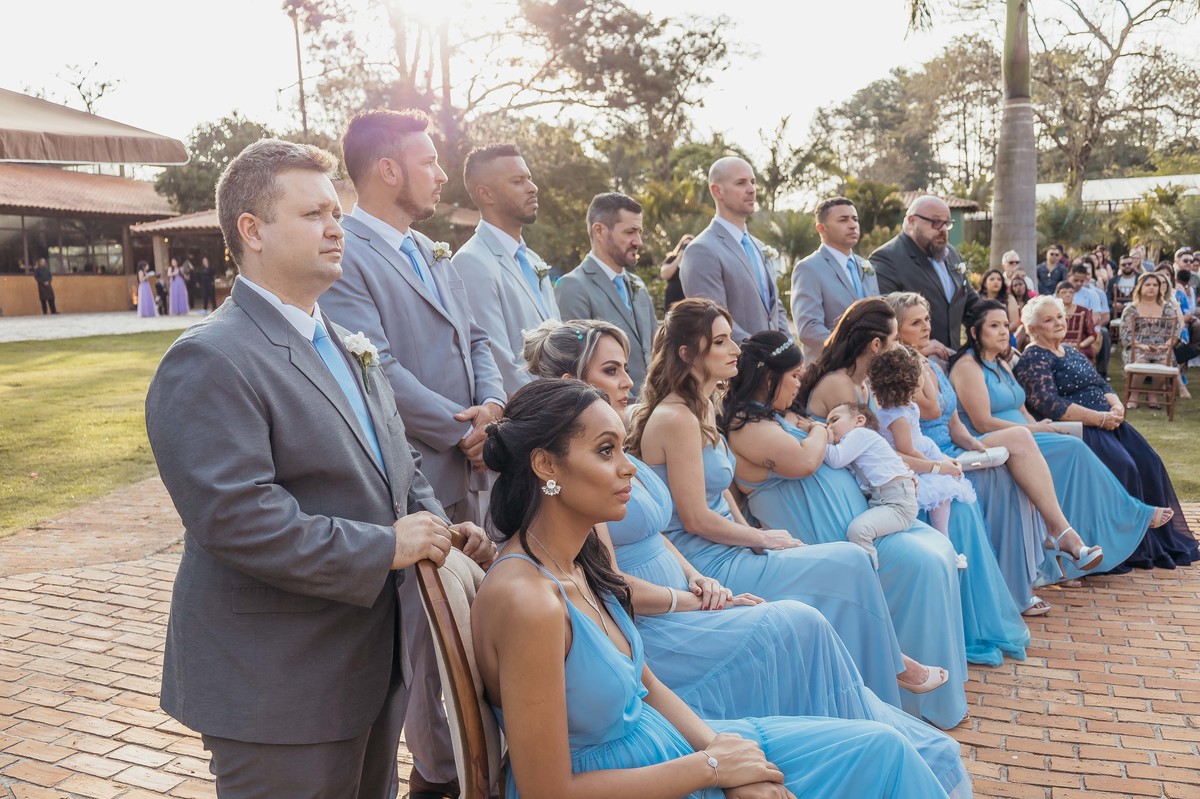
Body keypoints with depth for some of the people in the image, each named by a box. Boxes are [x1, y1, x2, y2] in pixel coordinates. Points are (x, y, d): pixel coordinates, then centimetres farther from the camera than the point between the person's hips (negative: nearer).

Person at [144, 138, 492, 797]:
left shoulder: (343, 345, 12)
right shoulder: (210, 362, -17)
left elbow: (394, 464, 18)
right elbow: (234, 516, -26)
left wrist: (433, 524, -2)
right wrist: (384, 547, -22)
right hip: (278, 688, -8)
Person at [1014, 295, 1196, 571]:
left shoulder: (1070, 351, 20)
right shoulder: (1033, 359, -7)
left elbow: (1102, 385, 19)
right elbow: (1049, 405, -19)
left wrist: (1116, 406, -5)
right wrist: (1100, 418, -19)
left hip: (1106, 422, 8)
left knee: (1149, 463, -8)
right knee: (1123, 467, -25)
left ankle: (1165, 540, 2)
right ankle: (1135, 548, -12)